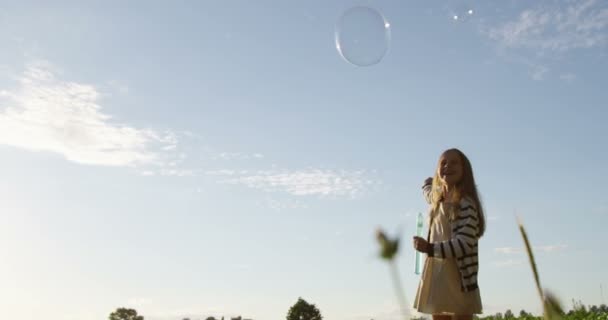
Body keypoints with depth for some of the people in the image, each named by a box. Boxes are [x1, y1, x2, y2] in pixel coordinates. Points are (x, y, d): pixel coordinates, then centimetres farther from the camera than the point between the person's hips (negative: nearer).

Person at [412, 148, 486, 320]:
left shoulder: (465, 203, -12)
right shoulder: (437, 200, 14)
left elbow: (465, 243, -24)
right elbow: (428, 186, 43)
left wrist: (430, 248, -29)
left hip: (457, 277, -8)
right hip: (436, 275, 8)